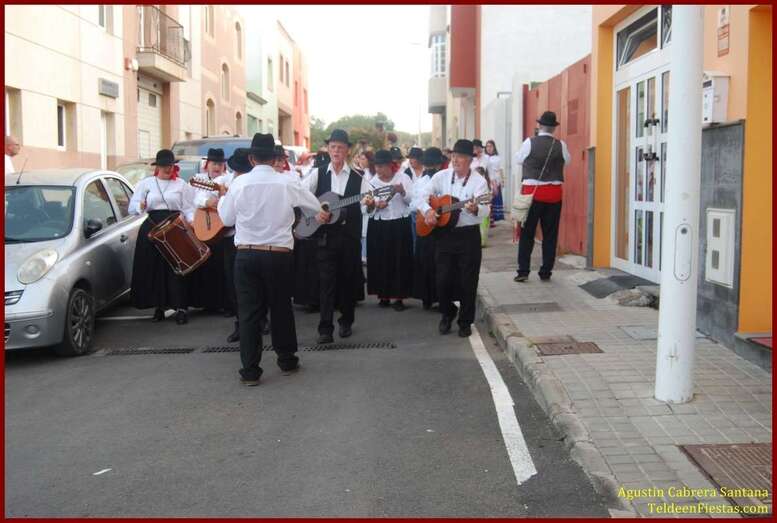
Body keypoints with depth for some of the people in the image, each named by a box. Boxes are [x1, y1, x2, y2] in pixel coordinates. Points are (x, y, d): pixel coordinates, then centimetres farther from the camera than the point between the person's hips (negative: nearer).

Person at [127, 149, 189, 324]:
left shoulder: (181, 184, 12)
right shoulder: (146, 183, 12)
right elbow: (132, 206, 7)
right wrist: (140, 207, -16)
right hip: (152, 228, 1)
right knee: (154, 268, 1)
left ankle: (180, 308, -3)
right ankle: (159, 306, 13)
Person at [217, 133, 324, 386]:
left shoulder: (239, 183, -5)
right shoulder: (288, 183, -6)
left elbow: (227, 218, 6)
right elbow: (316, 206, 7)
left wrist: (222, 198, 26)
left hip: (246, 254, 0)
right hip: (279, 254, 0)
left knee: (248, 311, 5)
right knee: (281, 307, 15)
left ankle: (250, 370, 5)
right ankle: (287, 360, 28)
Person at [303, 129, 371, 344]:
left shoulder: (357, 177, 2)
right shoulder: (318, 174, 4)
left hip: (350, 234, 1)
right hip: (326, 233, -1)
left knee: (349, 278, 9)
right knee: (327, 280, -4)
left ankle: (346, 321, 26)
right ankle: (325, 328, -2)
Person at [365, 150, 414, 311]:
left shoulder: (403, 177, 0)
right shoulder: (372, 182, 4)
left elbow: (412, 200, -3)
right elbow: (367, 209, 3)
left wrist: (402, 191, -21)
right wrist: (375, 206, -18)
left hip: (400, 225, -2)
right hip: (378, 226, 2)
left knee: (400, 260, -2)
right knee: (380, 260, 2)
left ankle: (399, 296, 8)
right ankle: (383, 295, 15)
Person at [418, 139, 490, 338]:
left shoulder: (479, 181, -8)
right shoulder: (442, 176, 3)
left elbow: (485, 211, -18)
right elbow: (423, 195, 2)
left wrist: (475, 209, -40)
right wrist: (428, 210, -17)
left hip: (468, 236, -3)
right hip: (445, 234, 3)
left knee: (468, 281, 2)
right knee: (443, 280, 5)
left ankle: (465, 321, 18)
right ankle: (447, 314, 28)